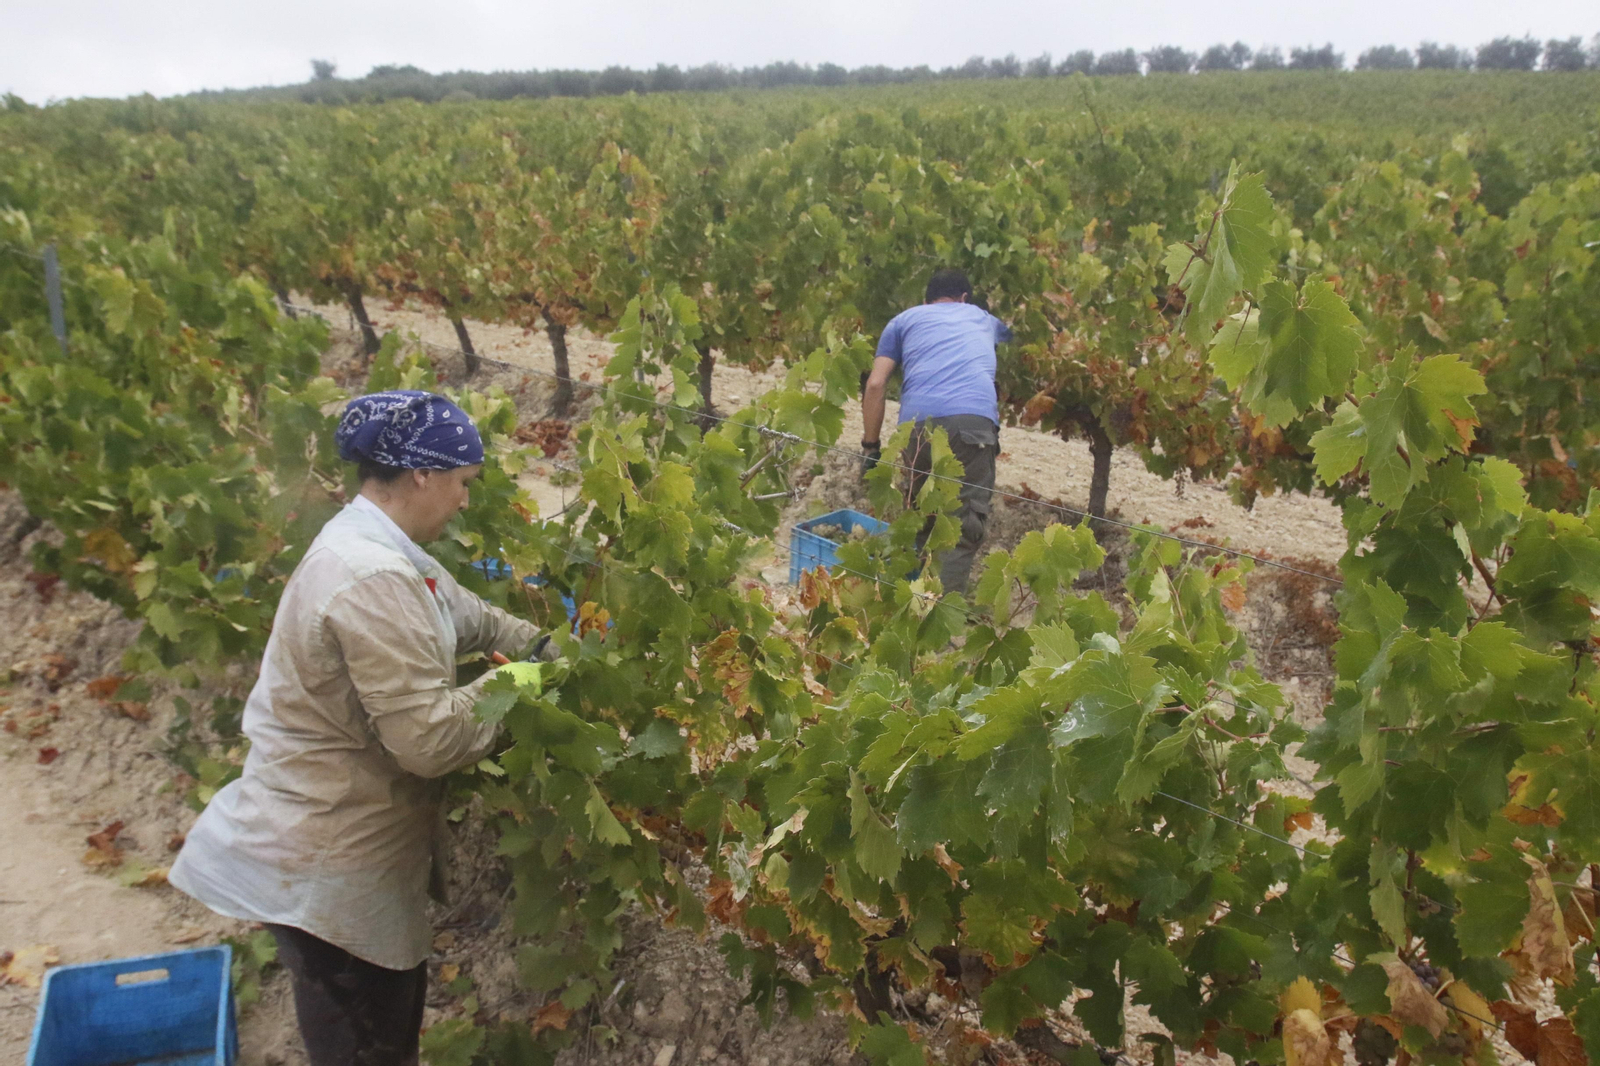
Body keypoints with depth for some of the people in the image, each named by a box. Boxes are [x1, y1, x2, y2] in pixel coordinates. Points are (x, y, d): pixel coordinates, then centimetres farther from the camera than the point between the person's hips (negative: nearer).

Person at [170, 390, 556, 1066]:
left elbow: (466, 615, 19)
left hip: (343, 839, 10)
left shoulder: (374, 549, 5)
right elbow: (430, 737, -28)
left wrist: (544, 648, 9)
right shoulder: (373, 580, -28)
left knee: (396, 1002, 25)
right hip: (325, 872, -10)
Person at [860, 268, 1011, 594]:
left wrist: (870, 446, 19)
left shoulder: (904, 319, 28)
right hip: (974, 420, -1)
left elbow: (874, 386, 14)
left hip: (918, 422, 1)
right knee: (966, 525, -1)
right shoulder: (983, 318, 35)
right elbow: (1012, 335, 61)